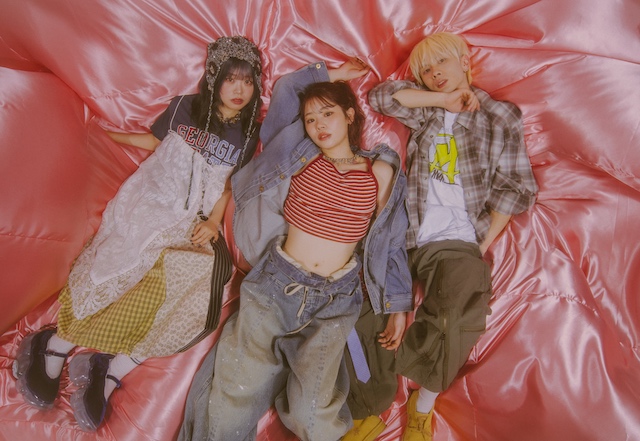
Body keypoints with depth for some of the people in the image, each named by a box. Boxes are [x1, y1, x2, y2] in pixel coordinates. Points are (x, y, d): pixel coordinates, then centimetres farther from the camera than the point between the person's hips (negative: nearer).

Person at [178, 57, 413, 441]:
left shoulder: (381, 172, 2)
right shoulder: (301, 155, 4)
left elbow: (390, 240, 9)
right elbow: (283, 89, 13)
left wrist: (398, 304, 11)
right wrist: (328, 75, 15)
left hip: (335, 298, 0)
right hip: (276, 281, 1)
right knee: (234, 397, -2)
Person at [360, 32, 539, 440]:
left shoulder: (502, 116, 8)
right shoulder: (427, 111, 15)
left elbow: (516, 188, 4)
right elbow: (382, 96, -1)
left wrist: (483, 246, -2)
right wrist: (448, 100, 0)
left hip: (456, 243, -2)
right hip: (404, 237, 3)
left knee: (458, 322, -27)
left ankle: (423, 407, 0)